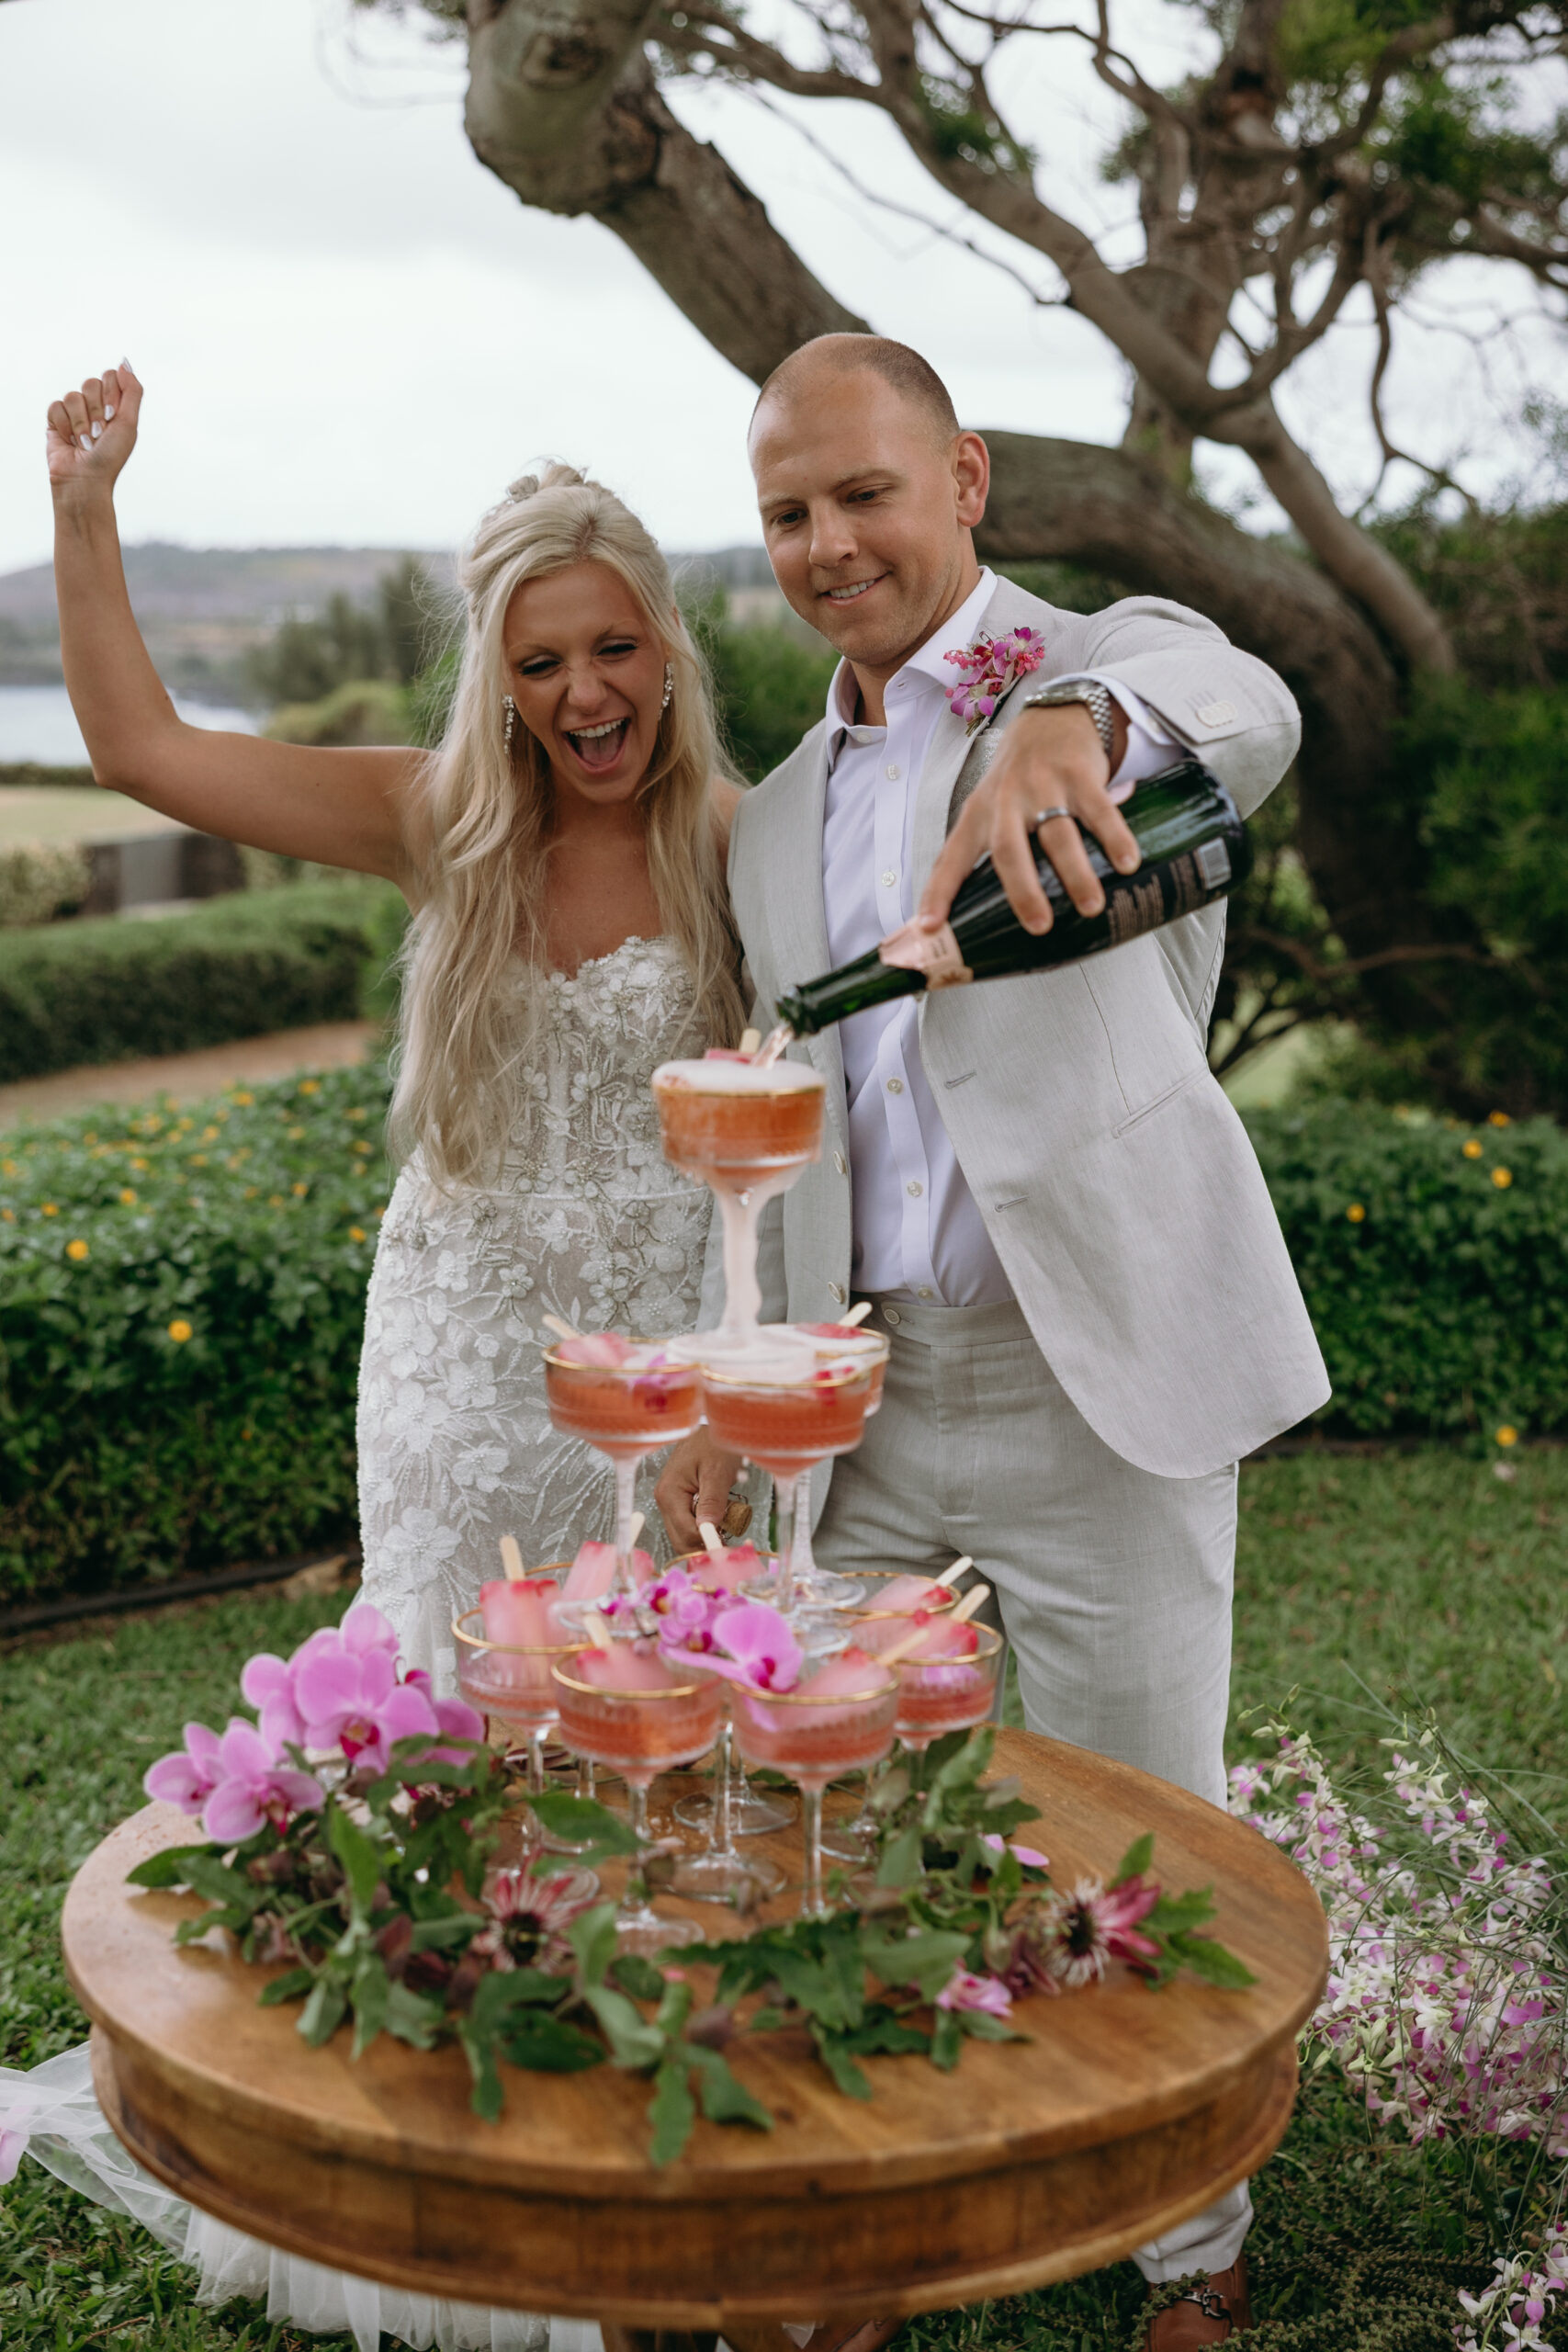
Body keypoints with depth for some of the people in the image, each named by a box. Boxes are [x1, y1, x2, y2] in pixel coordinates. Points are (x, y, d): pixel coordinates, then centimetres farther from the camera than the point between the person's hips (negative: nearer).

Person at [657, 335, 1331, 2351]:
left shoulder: (1105, 654, -3)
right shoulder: (779, 816, 15)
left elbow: (1241, 715, -30)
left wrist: (1068, 728, -53)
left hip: (1095, 1387, -5)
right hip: (864, 1396, 6)